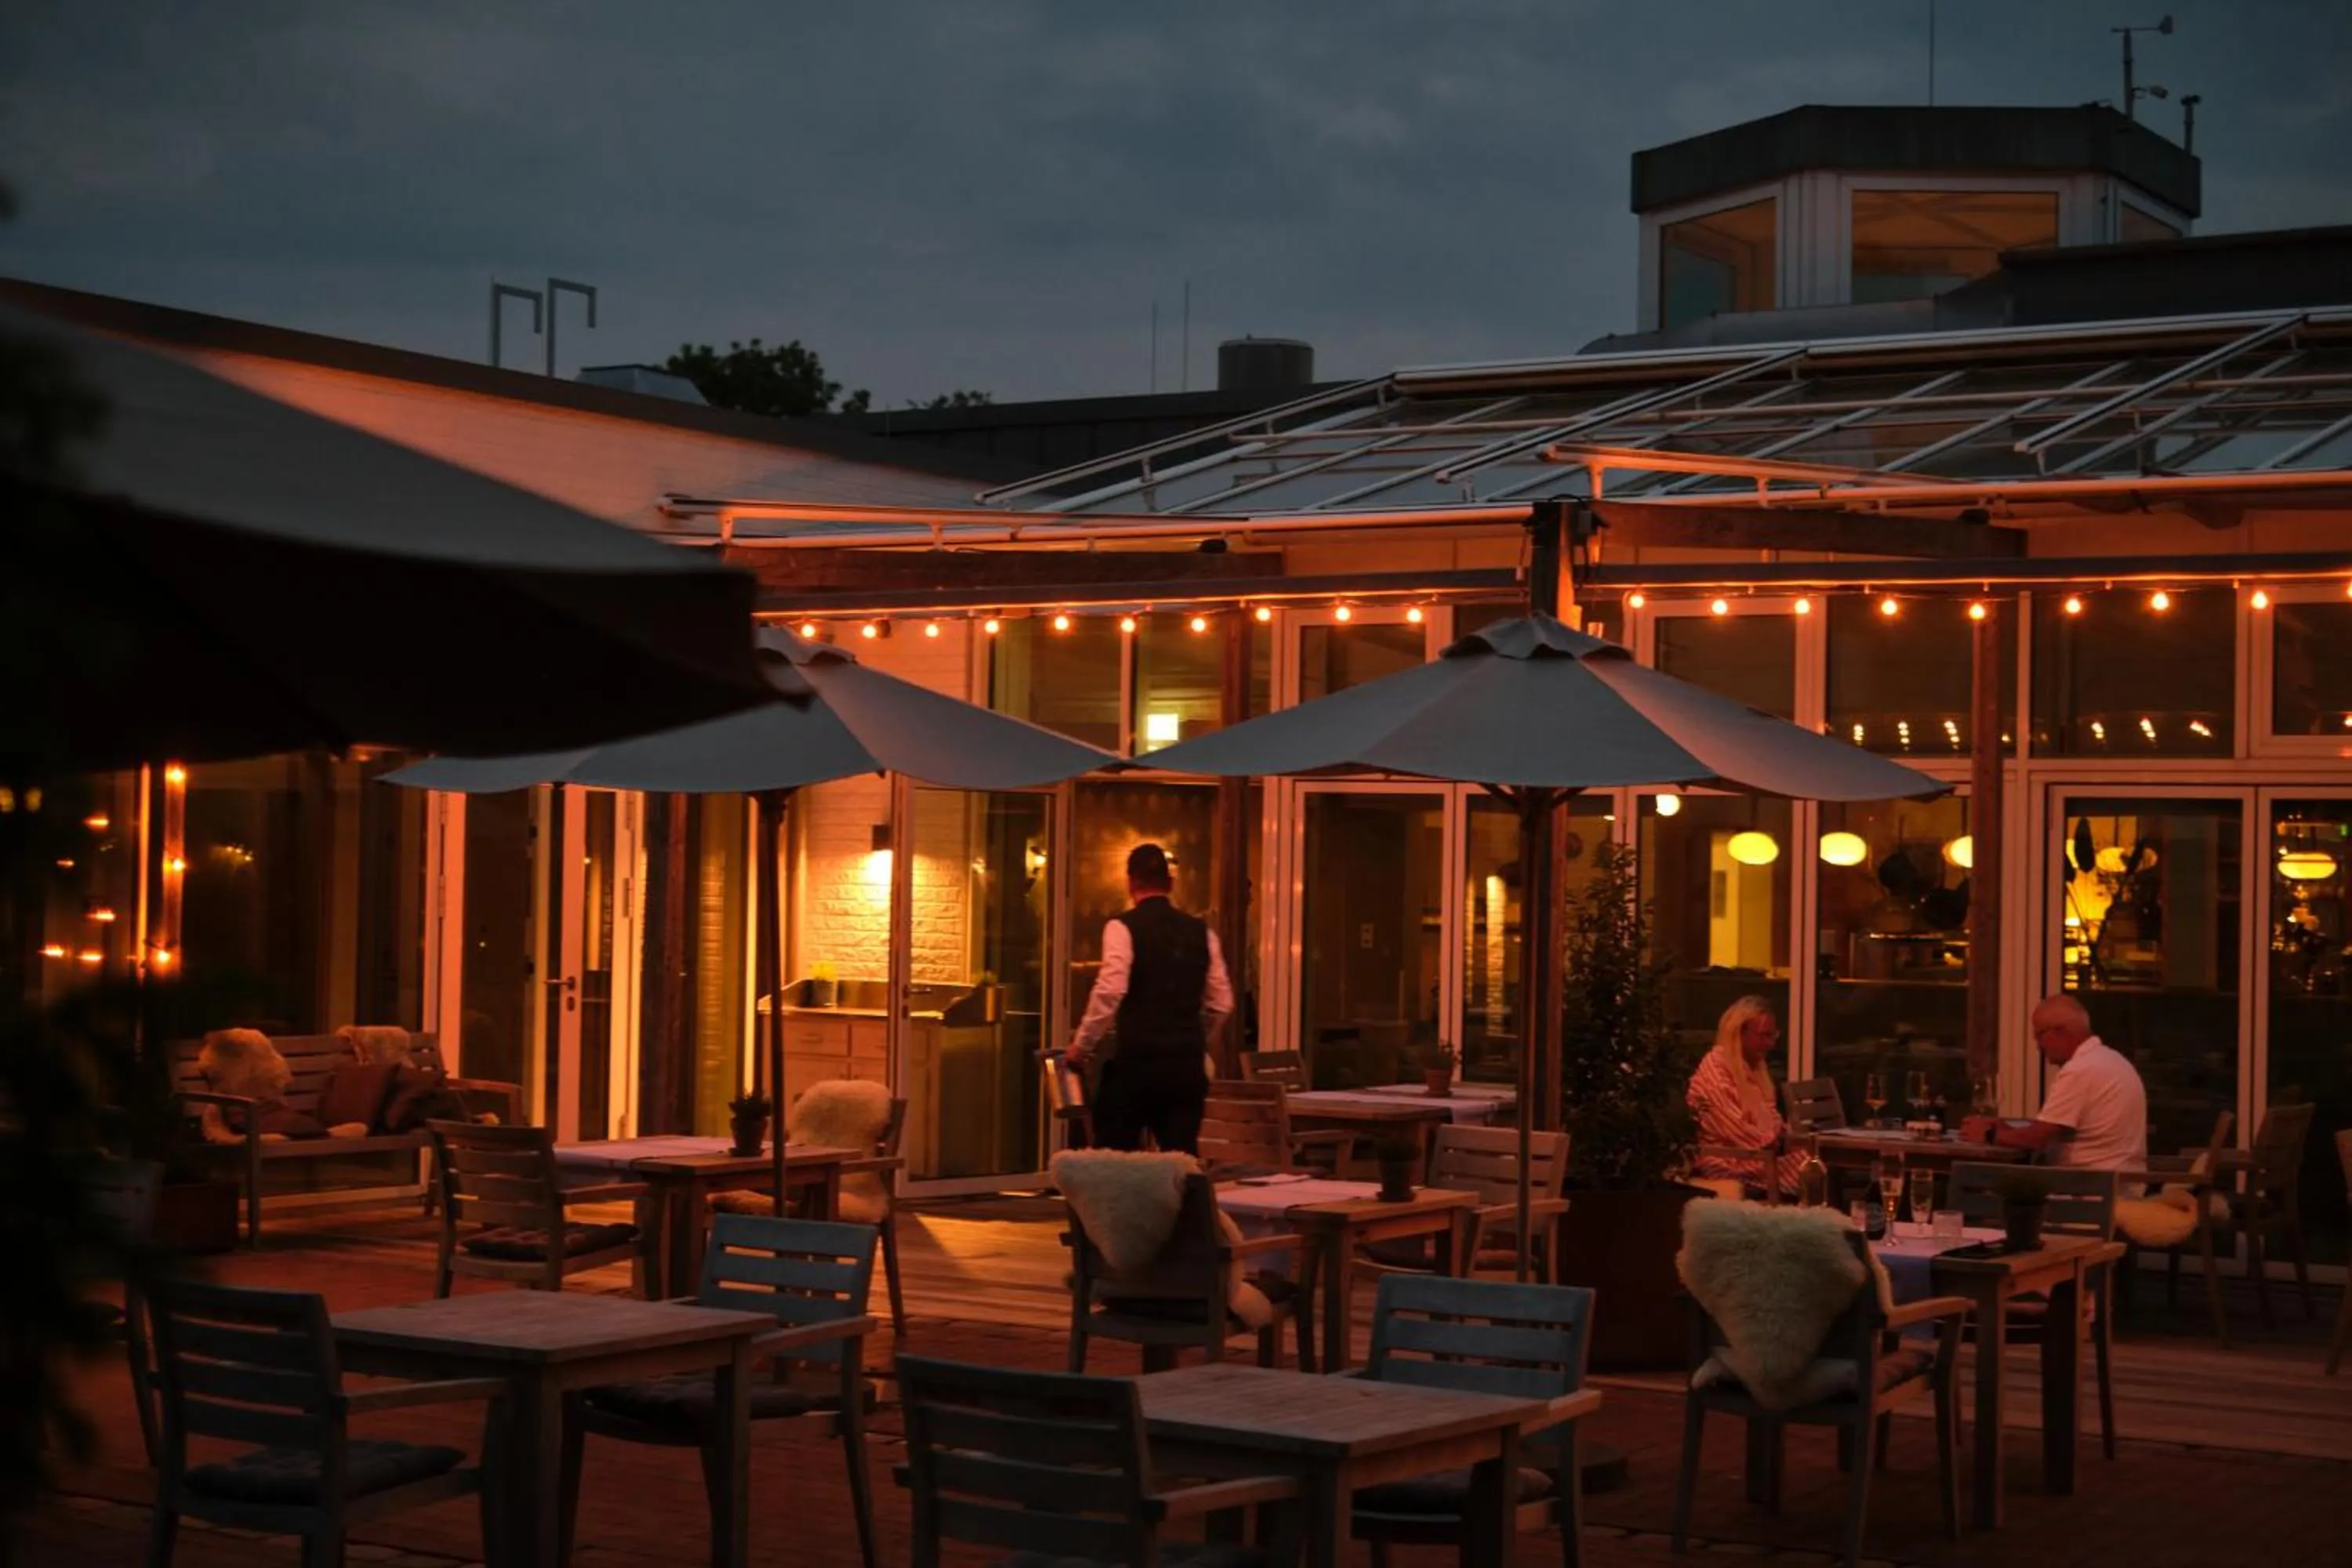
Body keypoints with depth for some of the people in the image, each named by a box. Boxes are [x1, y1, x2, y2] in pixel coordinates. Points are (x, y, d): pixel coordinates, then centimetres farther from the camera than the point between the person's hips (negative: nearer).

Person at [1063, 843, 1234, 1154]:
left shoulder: (1124, 928, -5)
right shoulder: (1201, 932, 10)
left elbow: (1110, 992, -16)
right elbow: (1221, 1004, 10)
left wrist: (1081, 1046, -6)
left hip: (1136, 1060, -4)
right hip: (1188, 1064, 4)